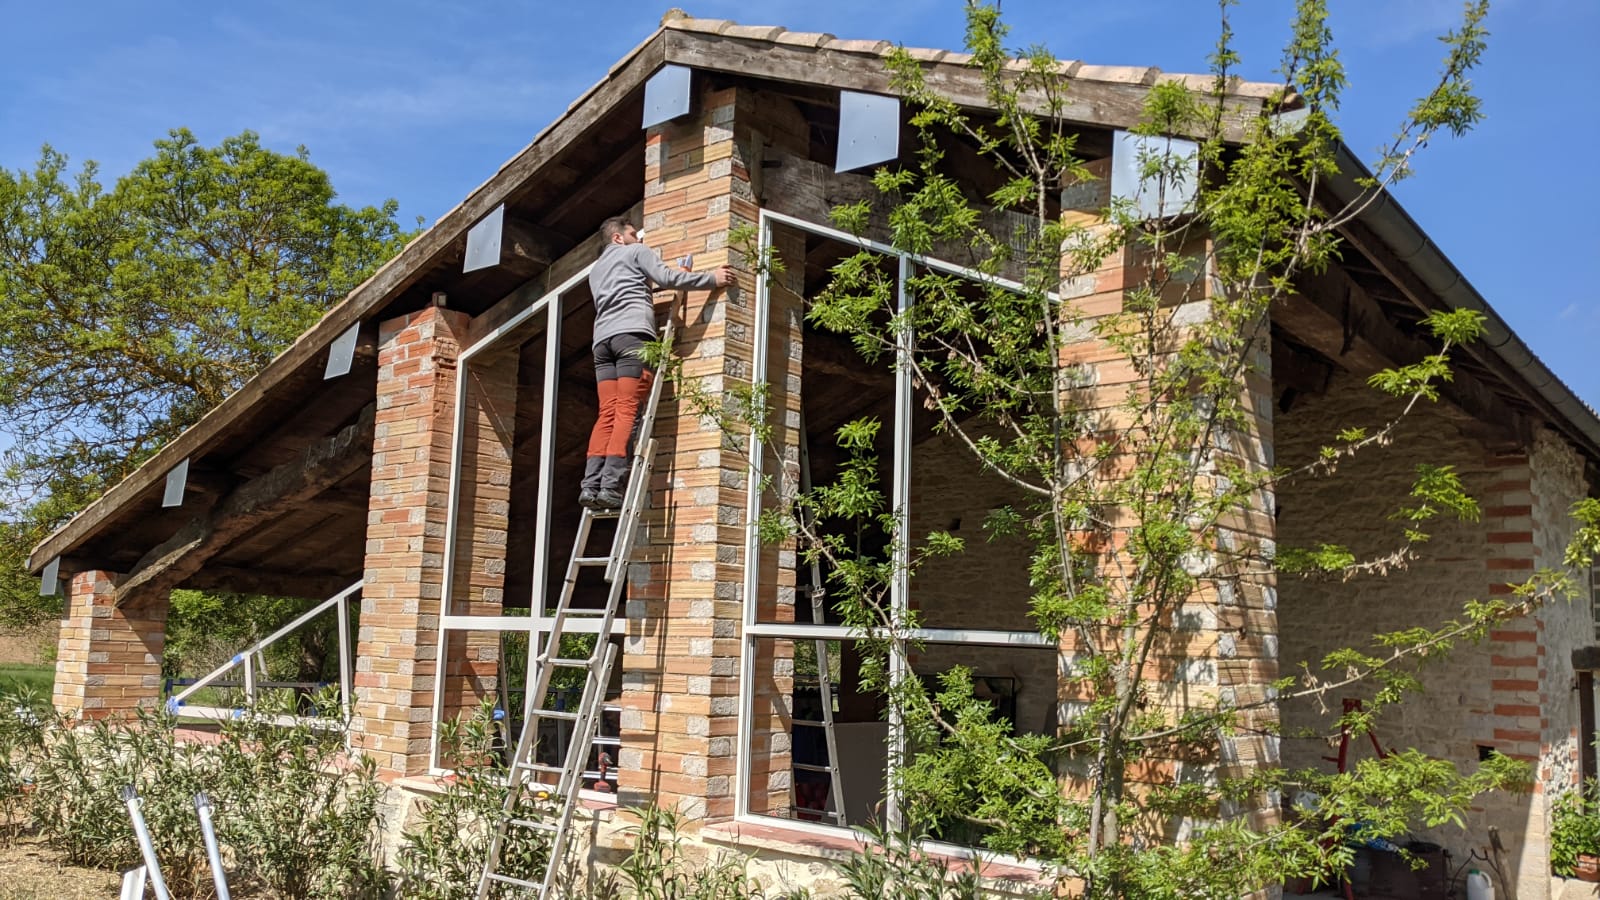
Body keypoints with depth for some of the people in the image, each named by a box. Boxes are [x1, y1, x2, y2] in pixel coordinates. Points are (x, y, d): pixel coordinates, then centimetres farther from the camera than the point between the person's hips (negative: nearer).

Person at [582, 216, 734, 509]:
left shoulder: (595, 269, 35)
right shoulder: (635, 252, 15)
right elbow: (666, 278, 2)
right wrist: (712, 278, 8)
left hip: (603, 338, 6)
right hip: (633, 333, -6)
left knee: (607, 414, -3)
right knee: (627, 411, -14)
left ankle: (590, 485, -18)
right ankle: (610, 486, -26)